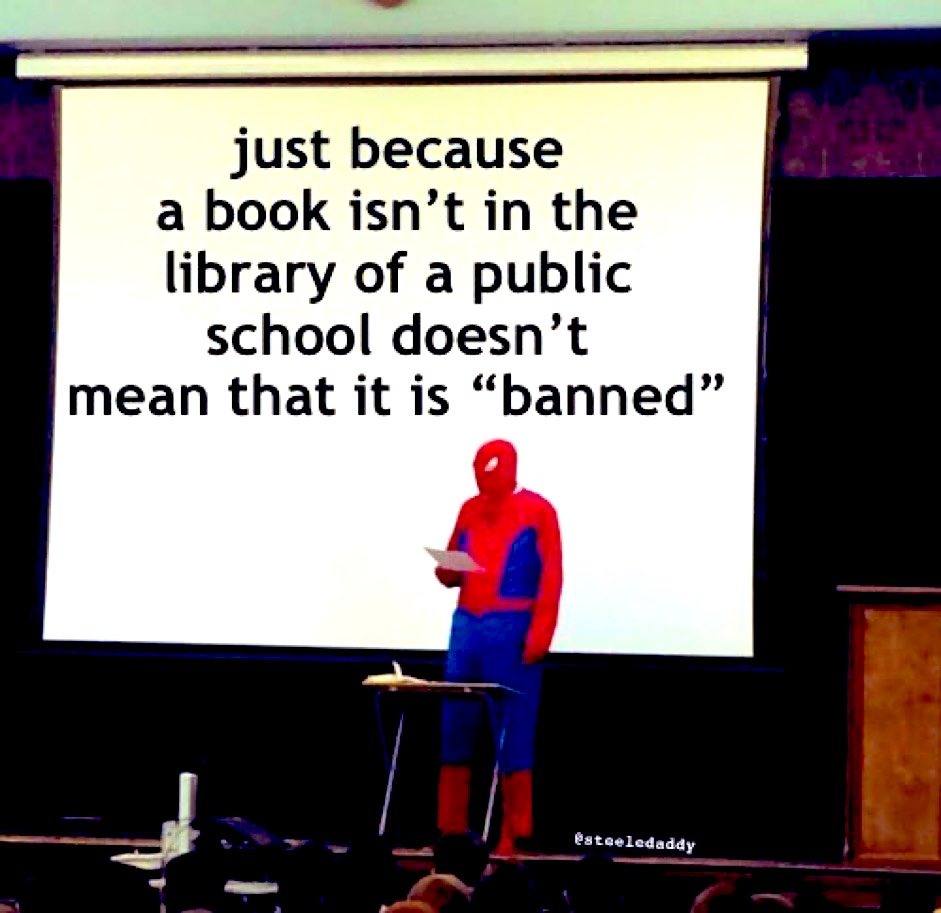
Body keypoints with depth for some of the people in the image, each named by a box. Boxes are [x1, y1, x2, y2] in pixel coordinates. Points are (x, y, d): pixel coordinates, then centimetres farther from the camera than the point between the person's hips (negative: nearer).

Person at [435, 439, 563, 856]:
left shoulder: (537, 511, -1)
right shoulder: (469, 509, 15)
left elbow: (551, 576, -6)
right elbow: (451, 571, 21)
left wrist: (540, 632, -15)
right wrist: (446, 571, -4)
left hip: (513, 628, -5)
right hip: (466, 624, 5)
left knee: (513, 731, -4)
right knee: (456, 726, 2)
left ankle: (513, 833, 0)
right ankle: (451, 829, 6)